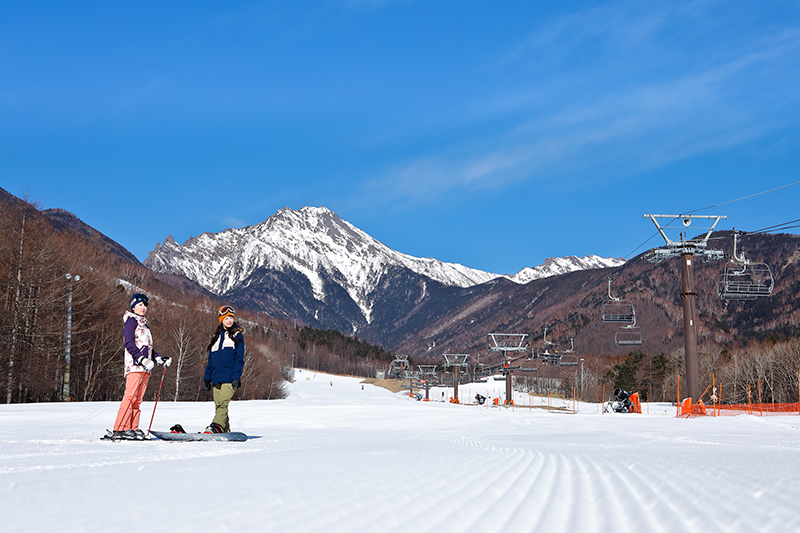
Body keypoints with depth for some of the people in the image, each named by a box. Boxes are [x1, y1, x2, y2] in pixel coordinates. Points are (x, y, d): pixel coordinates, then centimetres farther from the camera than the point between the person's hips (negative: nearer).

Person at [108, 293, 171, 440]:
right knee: (130, 396, -15)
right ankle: (120, 429, -18)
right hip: (134, 365, -9)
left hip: (144, 367, 9)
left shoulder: (143, 324, 27)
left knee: (138, 398, 4)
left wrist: (160, 359, 19)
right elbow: (129, 343, -12)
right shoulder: (131, 321, 0)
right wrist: (142, 359, -22)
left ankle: (133, 428, 3)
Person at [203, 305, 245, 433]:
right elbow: (211, 359, 23)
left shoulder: (237, 336, 7)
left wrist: (237, 376, -13)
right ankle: (225, 432, 4)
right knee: (218, 405, 1)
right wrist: (207, 377, 14)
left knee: (222, 403, -20)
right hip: (217, 378, 5)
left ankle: (217, 427, -31)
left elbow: (239, 358, -1)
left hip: (230, 378, -5)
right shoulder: (216, 337, 22)